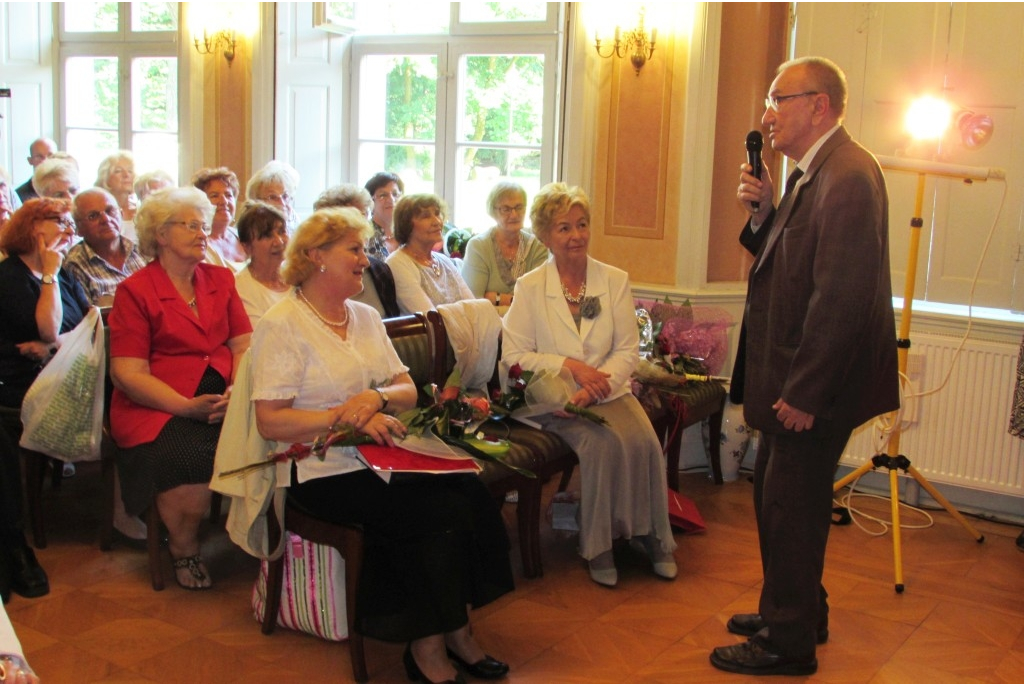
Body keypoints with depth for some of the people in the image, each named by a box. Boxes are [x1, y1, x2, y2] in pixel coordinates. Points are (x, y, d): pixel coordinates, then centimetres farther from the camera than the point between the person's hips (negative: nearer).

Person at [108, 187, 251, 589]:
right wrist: (188, 406, -17)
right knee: (191, 457, -32)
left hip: (223, 396, 4)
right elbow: (128, 373, -6)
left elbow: (243, 346, 9)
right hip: (156, 406, -4)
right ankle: (184, 551, -3)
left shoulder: (220, 280, 16)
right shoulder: (134, 291, 2)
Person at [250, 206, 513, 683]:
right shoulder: (281, 325, -4)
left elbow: (408, 390, 13)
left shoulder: (366, 317, 18)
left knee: (472, 491, -19)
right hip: (326, 473, -7)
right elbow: (271, 421, -13)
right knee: (444, 512, -24)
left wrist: (377, 397, -10)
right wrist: (347, 417, -20)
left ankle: (455, 630, -8)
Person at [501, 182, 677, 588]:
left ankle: (649, 533, -5)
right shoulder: (530, 287, 2)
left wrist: (597, 385, -16)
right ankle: (598, 544, -14)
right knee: (604, 442, -30)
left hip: (608, 390, 3)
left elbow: (628, 349, 2)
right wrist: (570, 365, -15)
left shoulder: (615, 280, 8)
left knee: (645, 441, -26)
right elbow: (513, 356, -3)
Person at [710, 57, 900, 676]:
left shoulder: (847, 177, -21)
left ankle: (788, 644, 18)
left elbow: (841, 295, -26)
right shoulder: (815, 174, 12)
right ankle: (797, 611, 38)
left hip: (815, 386, -10)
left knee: (791, 507, 2)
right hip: (793, 376, 10)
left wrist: (804, 392, -24)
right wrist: (763, 213, -1)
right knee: (776, 494, 20)